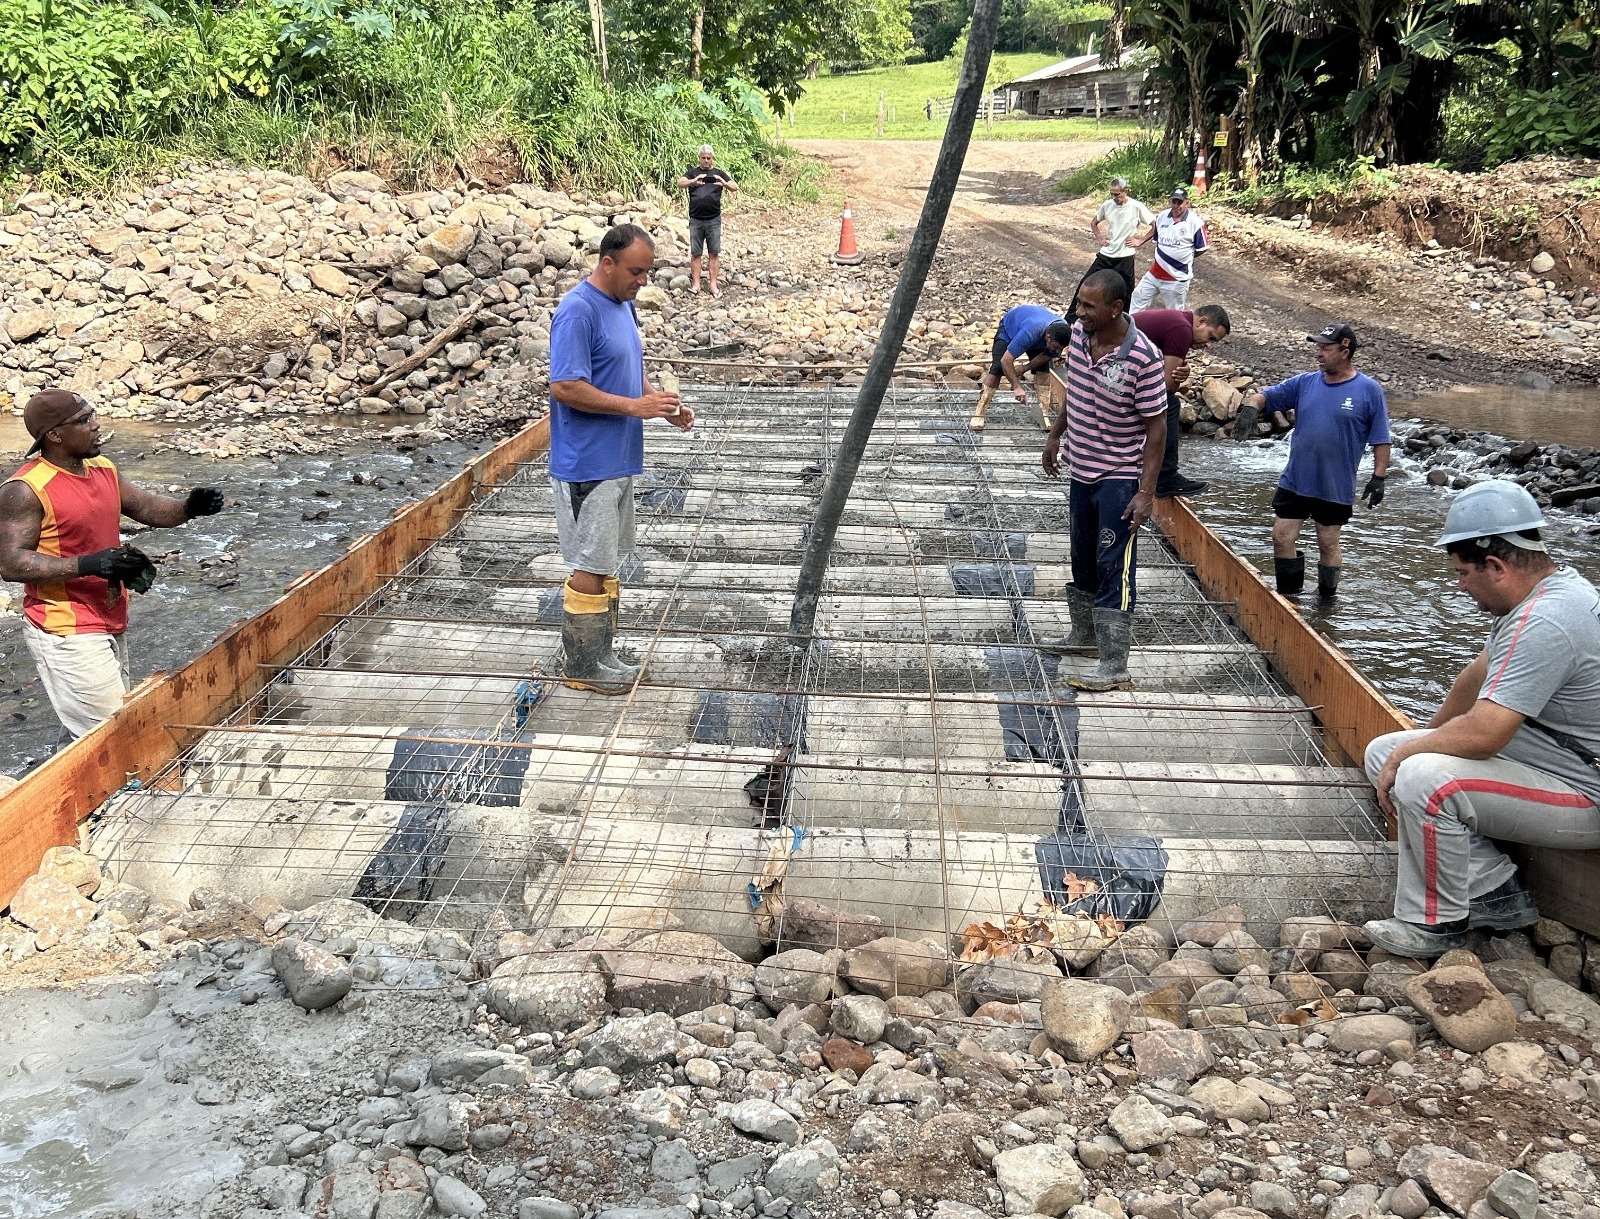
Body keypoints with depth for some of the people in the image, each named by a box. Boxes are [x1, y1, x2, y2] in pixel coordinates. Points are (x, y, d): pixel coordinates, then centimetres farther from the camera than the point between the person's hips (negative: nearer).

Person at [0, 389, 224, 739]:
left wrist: (189, 507, -5)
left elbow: (147, 507, 16)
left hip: (110, 624, 9)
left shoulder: (104, 470, 7)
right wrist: (86, 564, -30)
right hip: (67, 633, -9)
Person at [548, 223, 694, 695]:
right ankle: (581, 667, 8)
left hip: (618, 461, 9)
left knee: (606, 563, 15)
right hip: (587, 465, -9)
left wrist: (662, 402, 4)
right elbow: (564, 387, -24)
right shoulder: (578, 311, -18)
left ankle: (599, 654, 24)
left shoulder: (623, 306, 11)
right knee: (590, 567, -2)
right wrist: (635, 406, -23)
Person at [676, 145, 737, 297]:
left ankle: (713, 284, 5)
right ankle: (696, 284, 7)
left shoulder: (719, 173, 8)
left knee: (714, 252, 0)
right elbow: (680, 182, -10)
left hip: (714, 220, 0)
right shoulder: (693, 172, 8)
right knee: (695, 253, 2)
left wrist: (724, 183, -26)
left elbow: (735, 187, -3)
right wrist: (693, 181, -31)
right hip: (696, 220, 0)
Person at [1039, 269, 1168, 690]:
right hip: (1081, 470, 8)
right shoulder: (1079, 334, -3)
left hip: (1120, 478, -7)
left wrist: (1146, 492, -20)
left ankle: (1114, 665, -3)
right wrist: (1055, 435, 23)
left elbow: (1156, 426, -18)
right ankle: (1085, 635, 38)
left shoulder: (1142, 356, -23)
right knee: (1083, 560, 20)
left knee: (1114, 568, -7)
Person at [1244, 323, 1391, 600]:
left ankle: (1327, 601, 24)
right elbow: (1265, 396, 6)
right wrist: (1251, 406, -17)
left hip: (1336, 487, -4)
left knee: (1328, 544, 7)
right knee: (1282, 537, 3)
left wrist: (1379, 477, -7)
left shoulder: (1369, 390, -5)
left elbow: (1381, 439, -4)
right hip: (1295, 481, 4)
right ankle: (1288, 597, 18)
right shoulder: (1305, 383, 5)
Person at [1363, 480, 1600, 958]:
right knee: (1382, 752, 5)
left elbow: (1481, 734, -31)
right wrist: (1429, 734, 23)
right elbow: (1480, 675, 18)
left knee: (1421, 779, -31)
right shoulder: (1537, 593, 5)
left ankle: (1437, 924, -8)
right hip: (1534, 755, 11)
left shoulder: (1545, 623, -29)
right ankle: (1496, 894, 5)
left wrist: (1407, 752, -15)